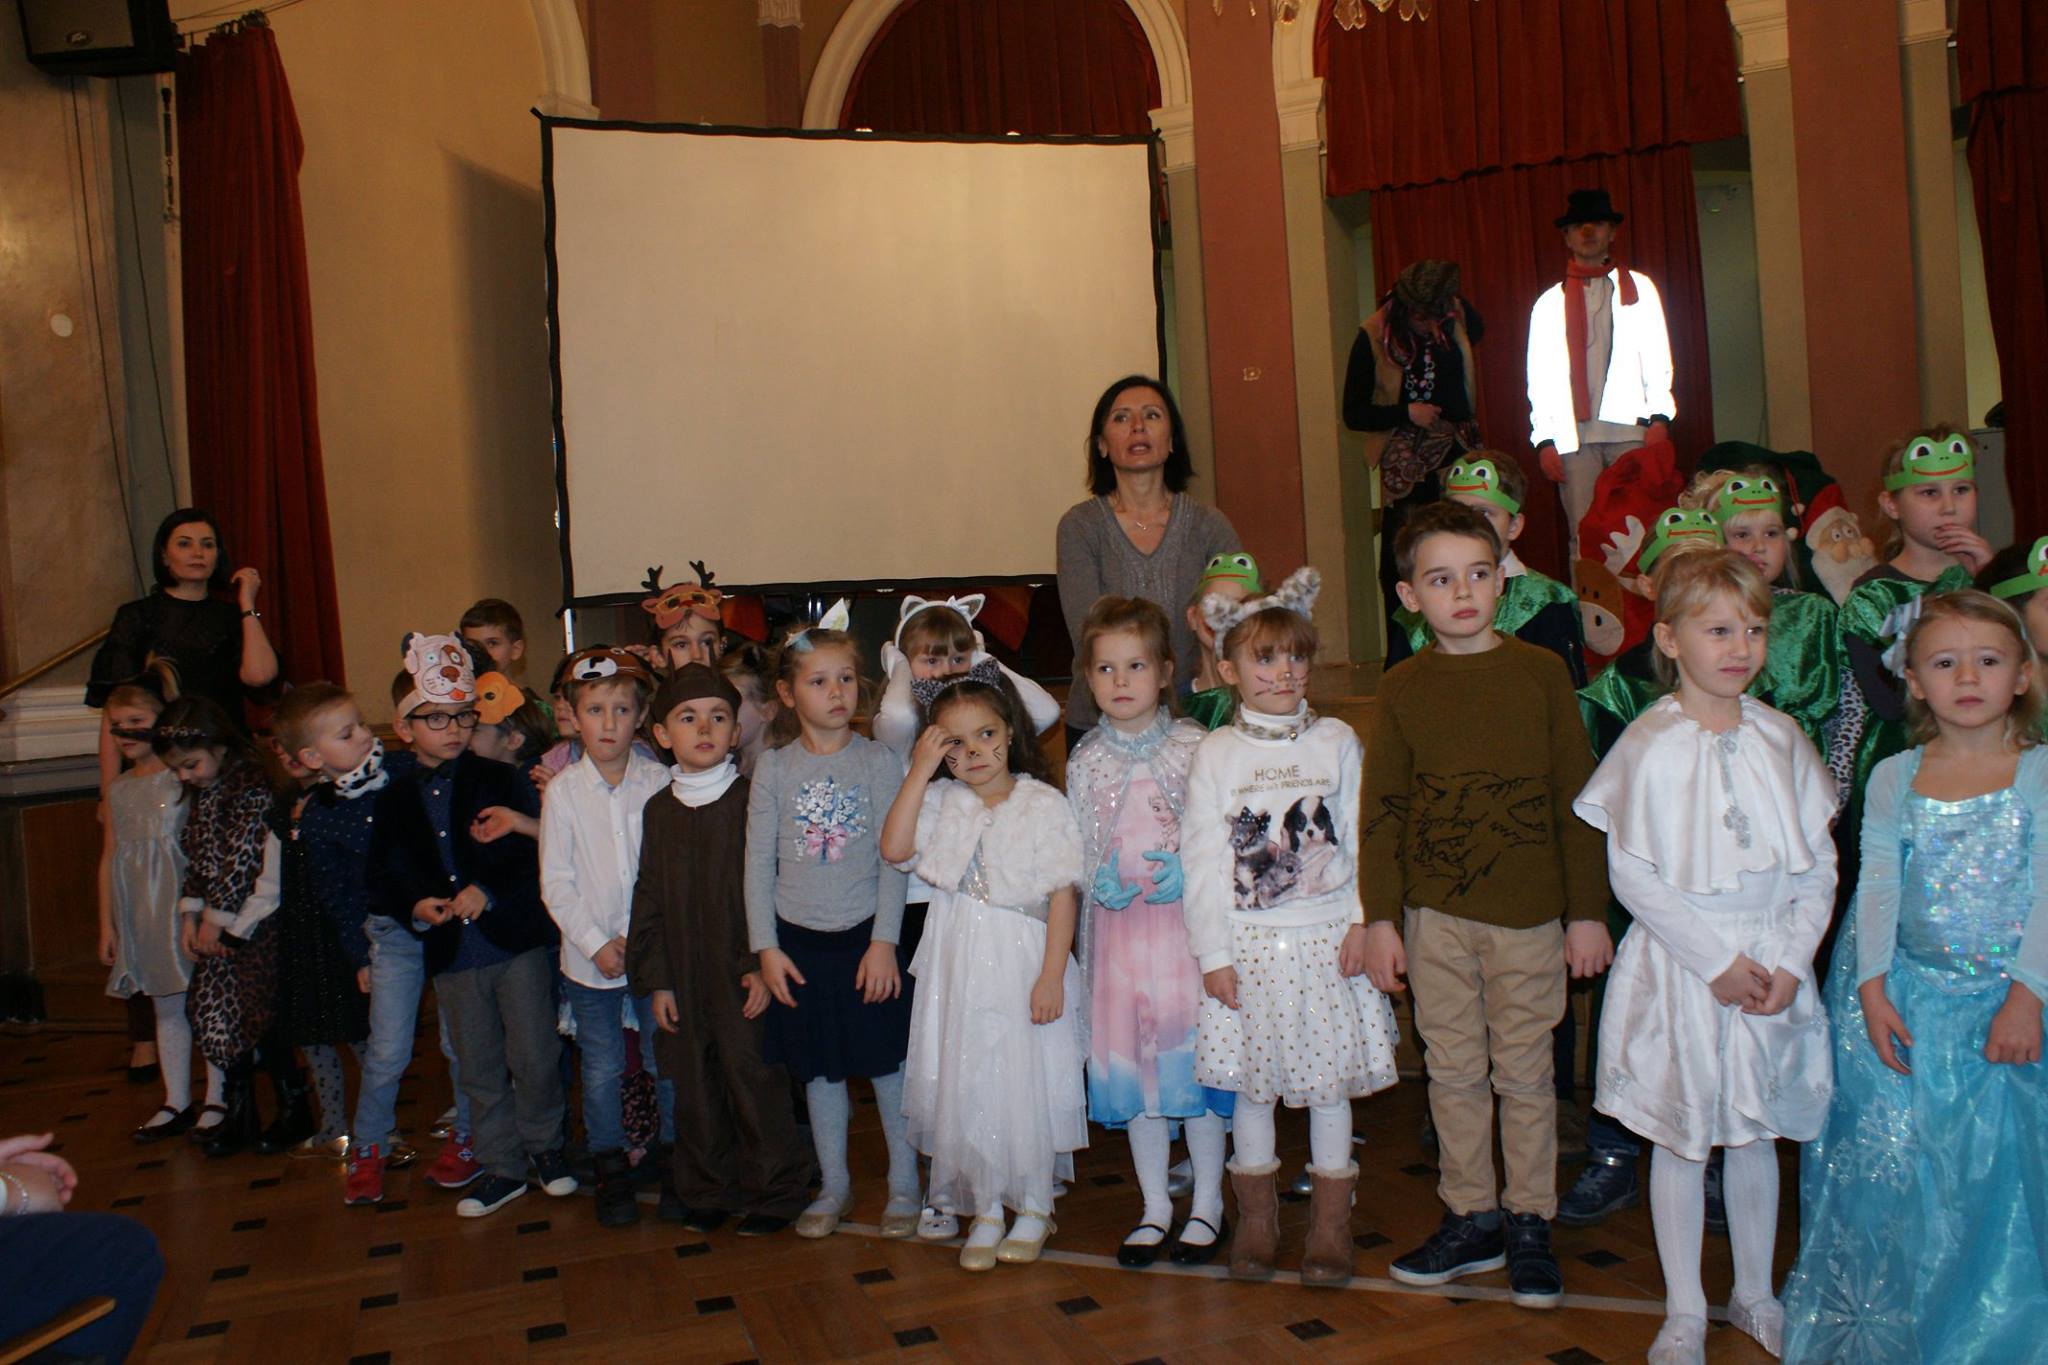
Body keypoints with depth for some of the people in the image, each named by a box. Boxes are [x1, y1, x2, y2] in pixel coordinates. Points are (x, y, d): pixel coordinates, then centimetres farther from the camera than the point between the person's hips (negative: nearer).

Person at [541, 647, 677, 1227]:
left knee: (667, 1061, 8)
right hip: (589, 957, 0)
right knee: (602, 1070, 10)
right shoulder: (563, 790, -3)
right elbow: (556, 881, -2)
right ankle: (610, 1168, 29)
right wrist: (596, 943, -9)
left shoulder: (661, 782, -5)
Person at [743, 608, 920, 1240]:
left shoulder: (877, 760, -4)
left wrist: (884, 941, -10)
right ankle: (834, 1185, 29)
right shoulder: (774, 766, 0)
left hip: (866, 934, -1)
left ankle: (905, 1185, 23)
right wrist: (765, 946, -3)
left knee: (888, 1063, 6)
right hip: (799, 938, 2)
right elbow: (758, 861, 1)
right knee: (820, 1068, 13)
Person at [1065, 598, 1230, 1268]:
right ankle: (1155, 1204, 25)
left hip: (1186, 915, -2)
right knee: (1129, 1061, 9)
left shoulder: (1192, 745, -4)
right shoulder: (1086, 760, 4)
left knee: (1191, 1052, 3)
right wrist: (1097, 880, -11)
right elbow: (1075, 847, 8)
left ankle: (1206, 1204, 22)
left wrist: (1190, 868, -17)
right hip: (1117, 920, 3)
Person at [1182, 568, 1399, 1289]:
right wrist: (1212, 952, -5)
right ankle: (1256, 1218, 25)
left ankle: (1330, 1224, 22)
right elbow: (1201, 857, -1)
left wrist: (1361, 923, -7)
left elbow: (1362, 840, 3)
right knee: (1253, 1082, 8)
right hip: (1248, 943, 0)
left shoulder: (1336, 741, 3)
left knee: (1330, 1079, 7)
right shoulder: (1216, 752, 0)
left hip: (1328, 938, 1)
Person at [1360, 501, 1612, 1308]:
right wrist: (1380, 919, -1)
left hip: (1529, 913, -1)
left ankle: (1530, 1222, 25)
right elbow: (1382, 812, 3)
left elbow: (1575, 798, 1)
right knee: (1453, 1071, 10)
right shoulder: (1401, 690, 2)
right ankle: (1471, 1219, 26)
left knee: (1525, 1072, 9)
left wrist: (1588, 911, 0)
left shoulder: (1541, 673, 0)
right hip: (1436, 916, 1)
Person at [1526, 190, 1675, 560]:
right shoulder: (1550, 302, 14)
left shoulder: (1640, 289, 15)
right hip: (1574, 435, 0)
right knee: (1584, 537, -4)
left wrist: (1659, 417, -4)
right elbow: (1540, 377, 10)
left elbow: (1658, 359, 9)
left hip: (1632, 429, 0)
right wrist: (1544, 439, 0)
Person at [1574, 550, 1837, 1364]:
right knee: (1679, 1136, 7)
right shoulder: (1649, 745, -10)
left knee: (1755, 1133, 16)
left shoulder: (1780, 739, 1)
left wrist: (1791, 963, -6)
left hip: (1771, 968, 3)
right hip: (1680, 964, -3)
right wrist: (1717, 960, -14)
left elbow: (1819, 867, 4)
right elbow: (1632, 875, -12)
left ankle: (1755, 1294, 34)